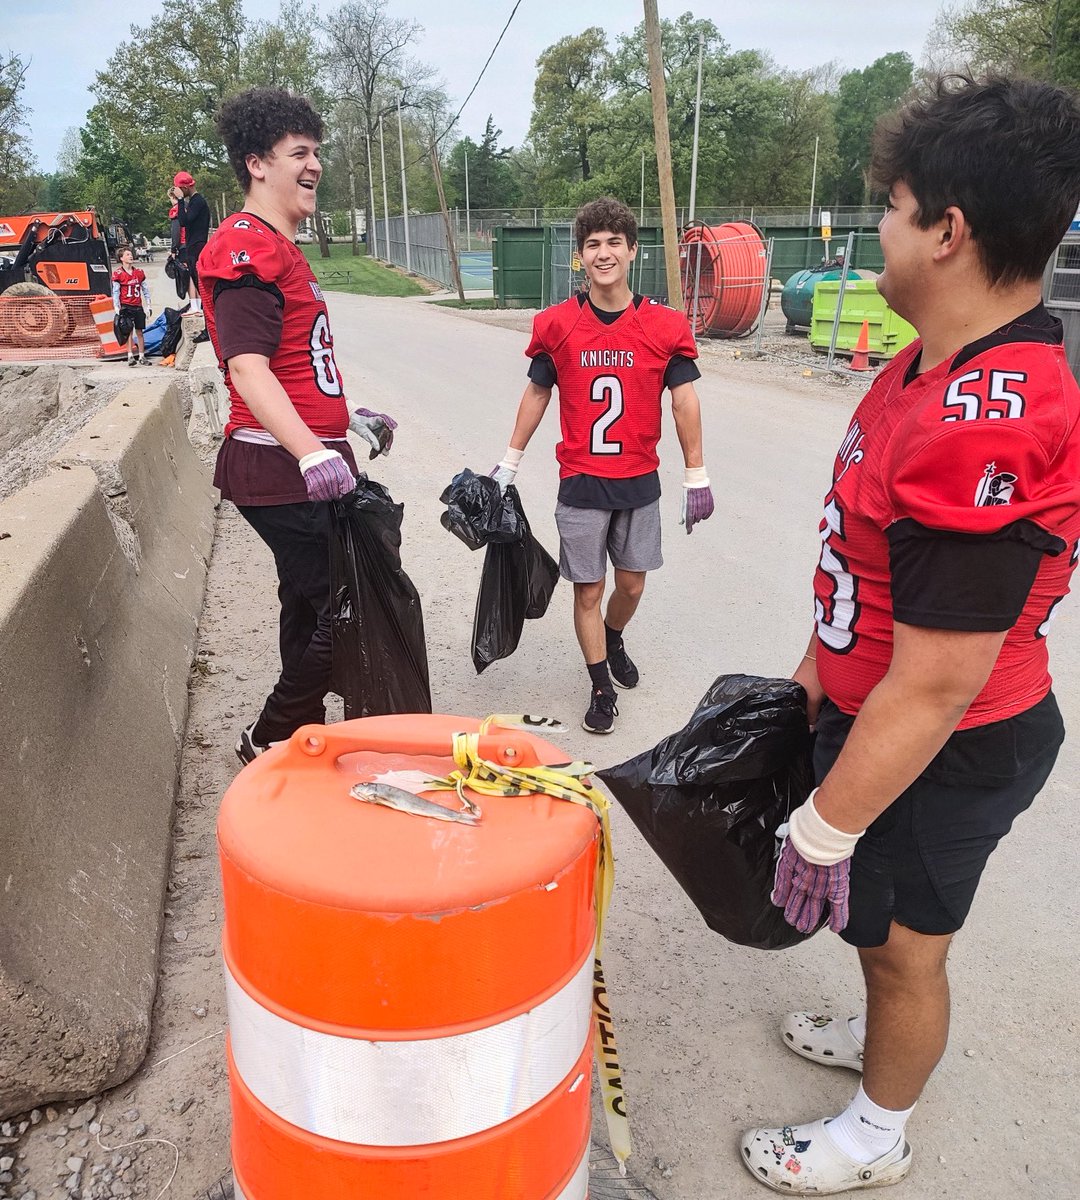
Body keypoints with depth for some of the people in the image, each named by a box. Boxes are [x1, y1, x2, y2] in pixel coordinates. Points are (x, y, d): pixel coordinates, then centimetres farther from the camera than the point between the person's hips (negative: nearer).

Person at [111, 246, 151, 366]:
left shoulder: (139, 271, 10)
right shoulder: (118, 273, -2)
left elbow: (145, 289, 14)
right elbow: (115, 292, -3)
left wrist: (148, 306, 8)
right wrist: (117, 308, -10)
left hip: (138, 306, 4)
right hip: (125, 306, -4)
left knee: (139, 331, 6)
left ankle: (141, 357, 11)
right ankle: (130, 356, -11)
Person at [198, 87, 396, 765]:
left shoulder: (282, 249, 20)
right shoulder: (246, 247, -14)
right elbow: (248, 369, -25)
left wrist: (348, 421, 32)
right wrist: (311, 453, -37)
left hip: (306, 463, 11)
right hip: (280, 471, -11)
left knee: (313, 603, 19)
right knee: (335, 613, -6)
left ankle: (300, 735, 35)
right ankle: (268, 744, 12)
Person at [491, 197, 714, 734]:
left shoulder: (664, 326, -4)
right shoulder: (556, 324, -3)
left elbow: (684, 401, 0)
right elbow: (536, 393, 7)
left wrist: (696, 478, 0)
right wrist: (507, 465, 10)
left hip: (640, 482, 1)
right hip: (581, 483, -1)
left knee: (631, 585, 13)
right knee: (588, 590, 4)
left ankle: (612, 639, 46)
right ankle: (601, 686, 22)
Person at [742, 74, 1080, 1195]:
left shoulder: (987, 431, -34)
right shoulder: (931, 365, 0)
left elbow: (931, 689, -31)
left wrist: (825, 828, -21)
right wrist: (817, 671, 17)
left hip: (939, 755, -8)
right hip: (871, 710, 9)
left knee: (900, 939, 15)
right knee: (885, 927, 29)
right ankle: (887, 1035, 57)